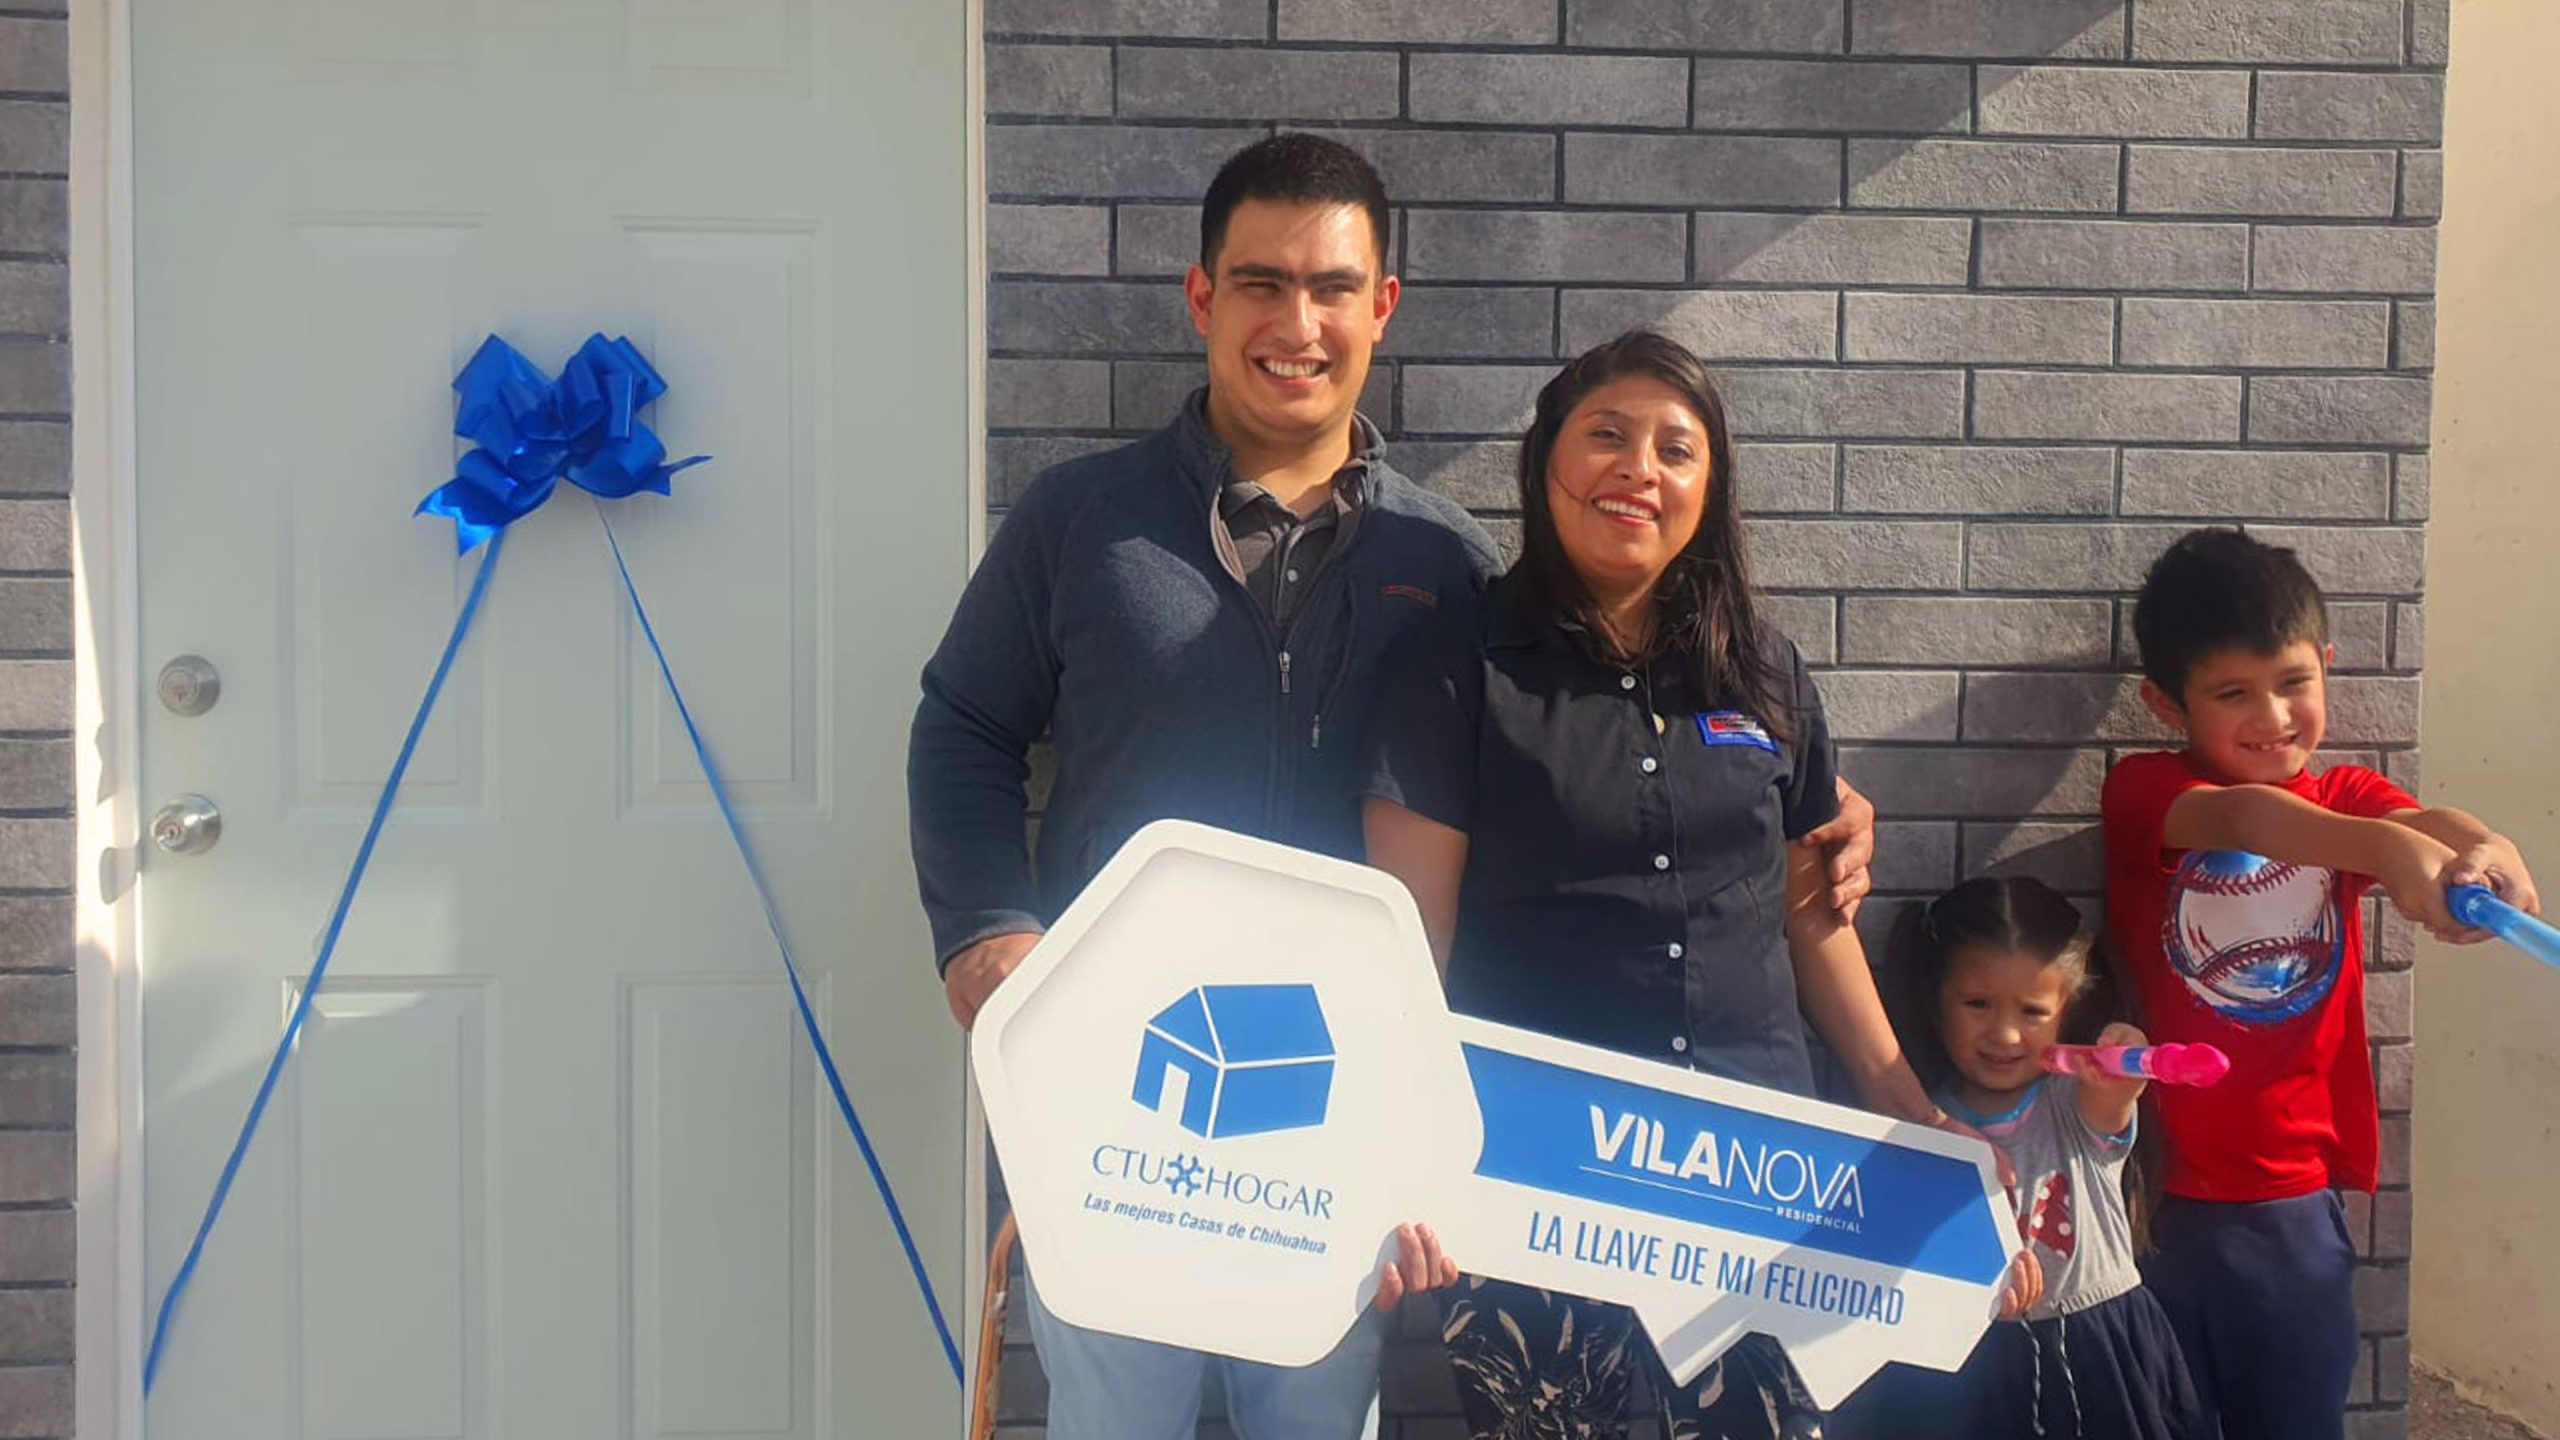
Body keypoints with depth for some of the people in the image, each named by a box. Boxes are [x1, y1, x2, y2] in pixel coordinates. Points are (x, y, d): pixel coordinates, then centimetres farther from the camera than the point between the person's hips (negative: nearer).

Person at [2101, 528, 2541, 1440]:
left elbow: (2428, 826, -16)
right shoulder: (2144, 793, -5)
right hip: (2157, 1199, -3)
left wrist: (2487, 856, -40)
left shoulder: (2348, 799, 7)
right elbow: (2241, 818, -27)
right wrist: (2391, 848, -46)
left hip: (2295, 1205, 3)